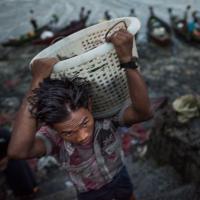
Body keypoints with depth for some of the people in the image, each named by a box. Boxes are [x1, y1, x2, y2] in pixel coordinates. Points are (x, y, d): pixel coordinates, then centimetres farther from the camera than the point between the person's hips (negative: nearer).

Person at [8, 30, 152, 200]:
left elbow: (143, 112, -52)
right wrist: (37, 81, -57)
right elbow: (18, 151, -57)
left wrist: (127, 59, -63)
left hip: (119, 176, 2)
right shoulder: (53, 135, -36)